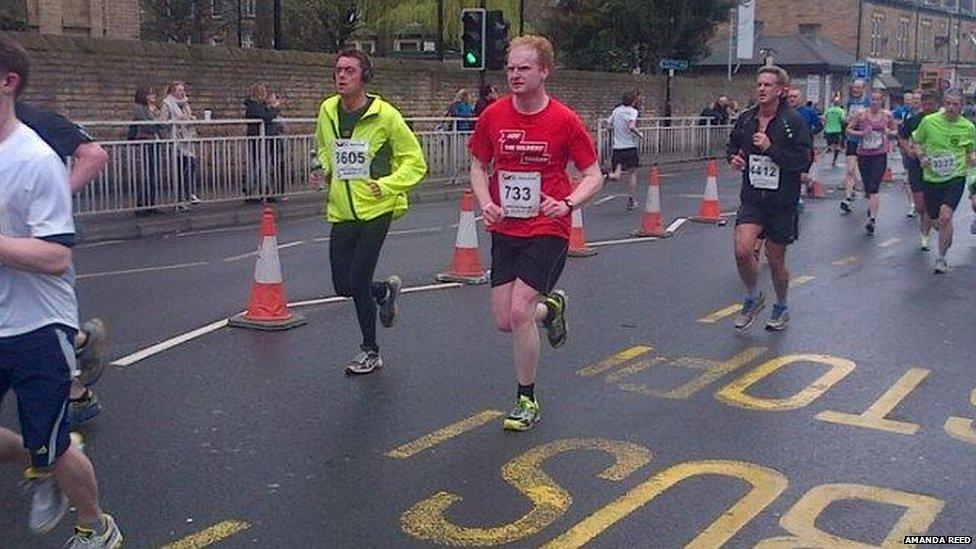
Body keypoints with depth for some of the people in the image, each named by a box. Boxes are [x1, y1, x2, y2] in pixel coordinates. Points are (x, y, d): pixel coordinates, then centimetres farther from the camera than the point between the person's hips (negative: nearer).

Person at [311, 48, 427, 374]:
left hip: (376, 209, -5)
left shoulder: (385, 115, -11)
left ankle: (370, 352, 14)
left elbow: (415, 161, -6)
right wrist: (323, 171, 3)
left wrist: (387, 184, -19)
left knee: (357, 280, -7)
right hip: (342, 210, 5)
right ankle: (386, 291, 41)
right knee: (342, 285, 6)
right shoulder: (327, 111, 3)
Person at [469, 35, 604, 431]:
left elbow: (594, 176, -3)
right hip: (505, 231, 4)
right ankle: (550, 307, 41)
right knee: (504, 321, 4)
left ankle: (527, 401, 6)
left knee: (519, 311, -15)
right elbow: (478, 167, 11)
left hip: (548, 230, -4)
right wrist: (486, 203, -8)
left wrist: (567, 204, -22)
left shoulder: (564, 120, -9)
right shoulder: (493, 116, -1)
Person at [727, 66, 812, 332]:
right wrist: (734, 158, -1)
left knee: (775, 260, 8)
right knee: (742, 250, -16)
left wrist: (771, 149, -24)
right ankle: (753, 298, 11)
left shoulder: (794, 122, -10)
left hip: (782, 202, -3)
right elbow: (733, 145, 21)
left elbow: (804, 161, -15)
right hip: (752, 198, 3)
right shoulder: (746, 119, 4)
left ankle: (781, 308, 34)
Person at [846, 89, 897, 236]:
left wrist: (890, 132, -5)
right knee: (867, 186, 12)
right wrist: (860, 133, -11)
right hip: (863, 154, 2)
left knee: (874, 187, -14)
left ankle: (872, 219, -18)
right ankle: (872, 206, 43)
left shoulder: (887, 115, 4)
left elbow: (896, 132, 17)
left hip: (880, 154, -2)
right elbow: (848, 130, 6)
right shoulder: (861, 115, 2)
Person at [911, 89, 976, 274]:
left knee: (945, 216, -20)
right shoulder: (929, 121, -4)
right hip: (931, 177, 2)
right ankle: (947, 238, 49)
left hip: (955, 177, -2)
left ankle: (941, 258, -6)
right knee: (935, 220, 11)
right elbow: (917, 141, 10)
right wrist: (922, 156, -9)